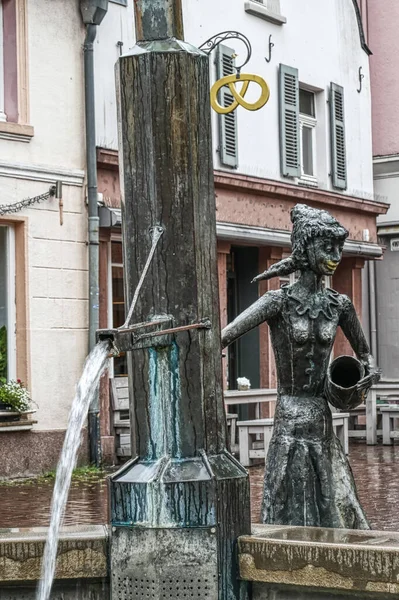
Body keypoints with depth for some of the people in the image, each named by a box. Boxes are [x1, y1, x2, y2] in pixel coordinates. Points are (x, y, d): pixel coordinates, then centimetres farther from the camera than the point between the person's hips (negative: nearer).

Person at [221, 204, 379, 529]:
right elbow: (223, 337, -19)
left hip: (323, 424, 5)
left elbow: (364, 352, 23)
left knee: (335, 511, 9)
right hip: (291, 424, -5)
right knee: (291, 516, -1)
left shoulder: (339, 305, 7)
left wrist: (371, 370, 1)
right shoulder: (280, 301, -8)